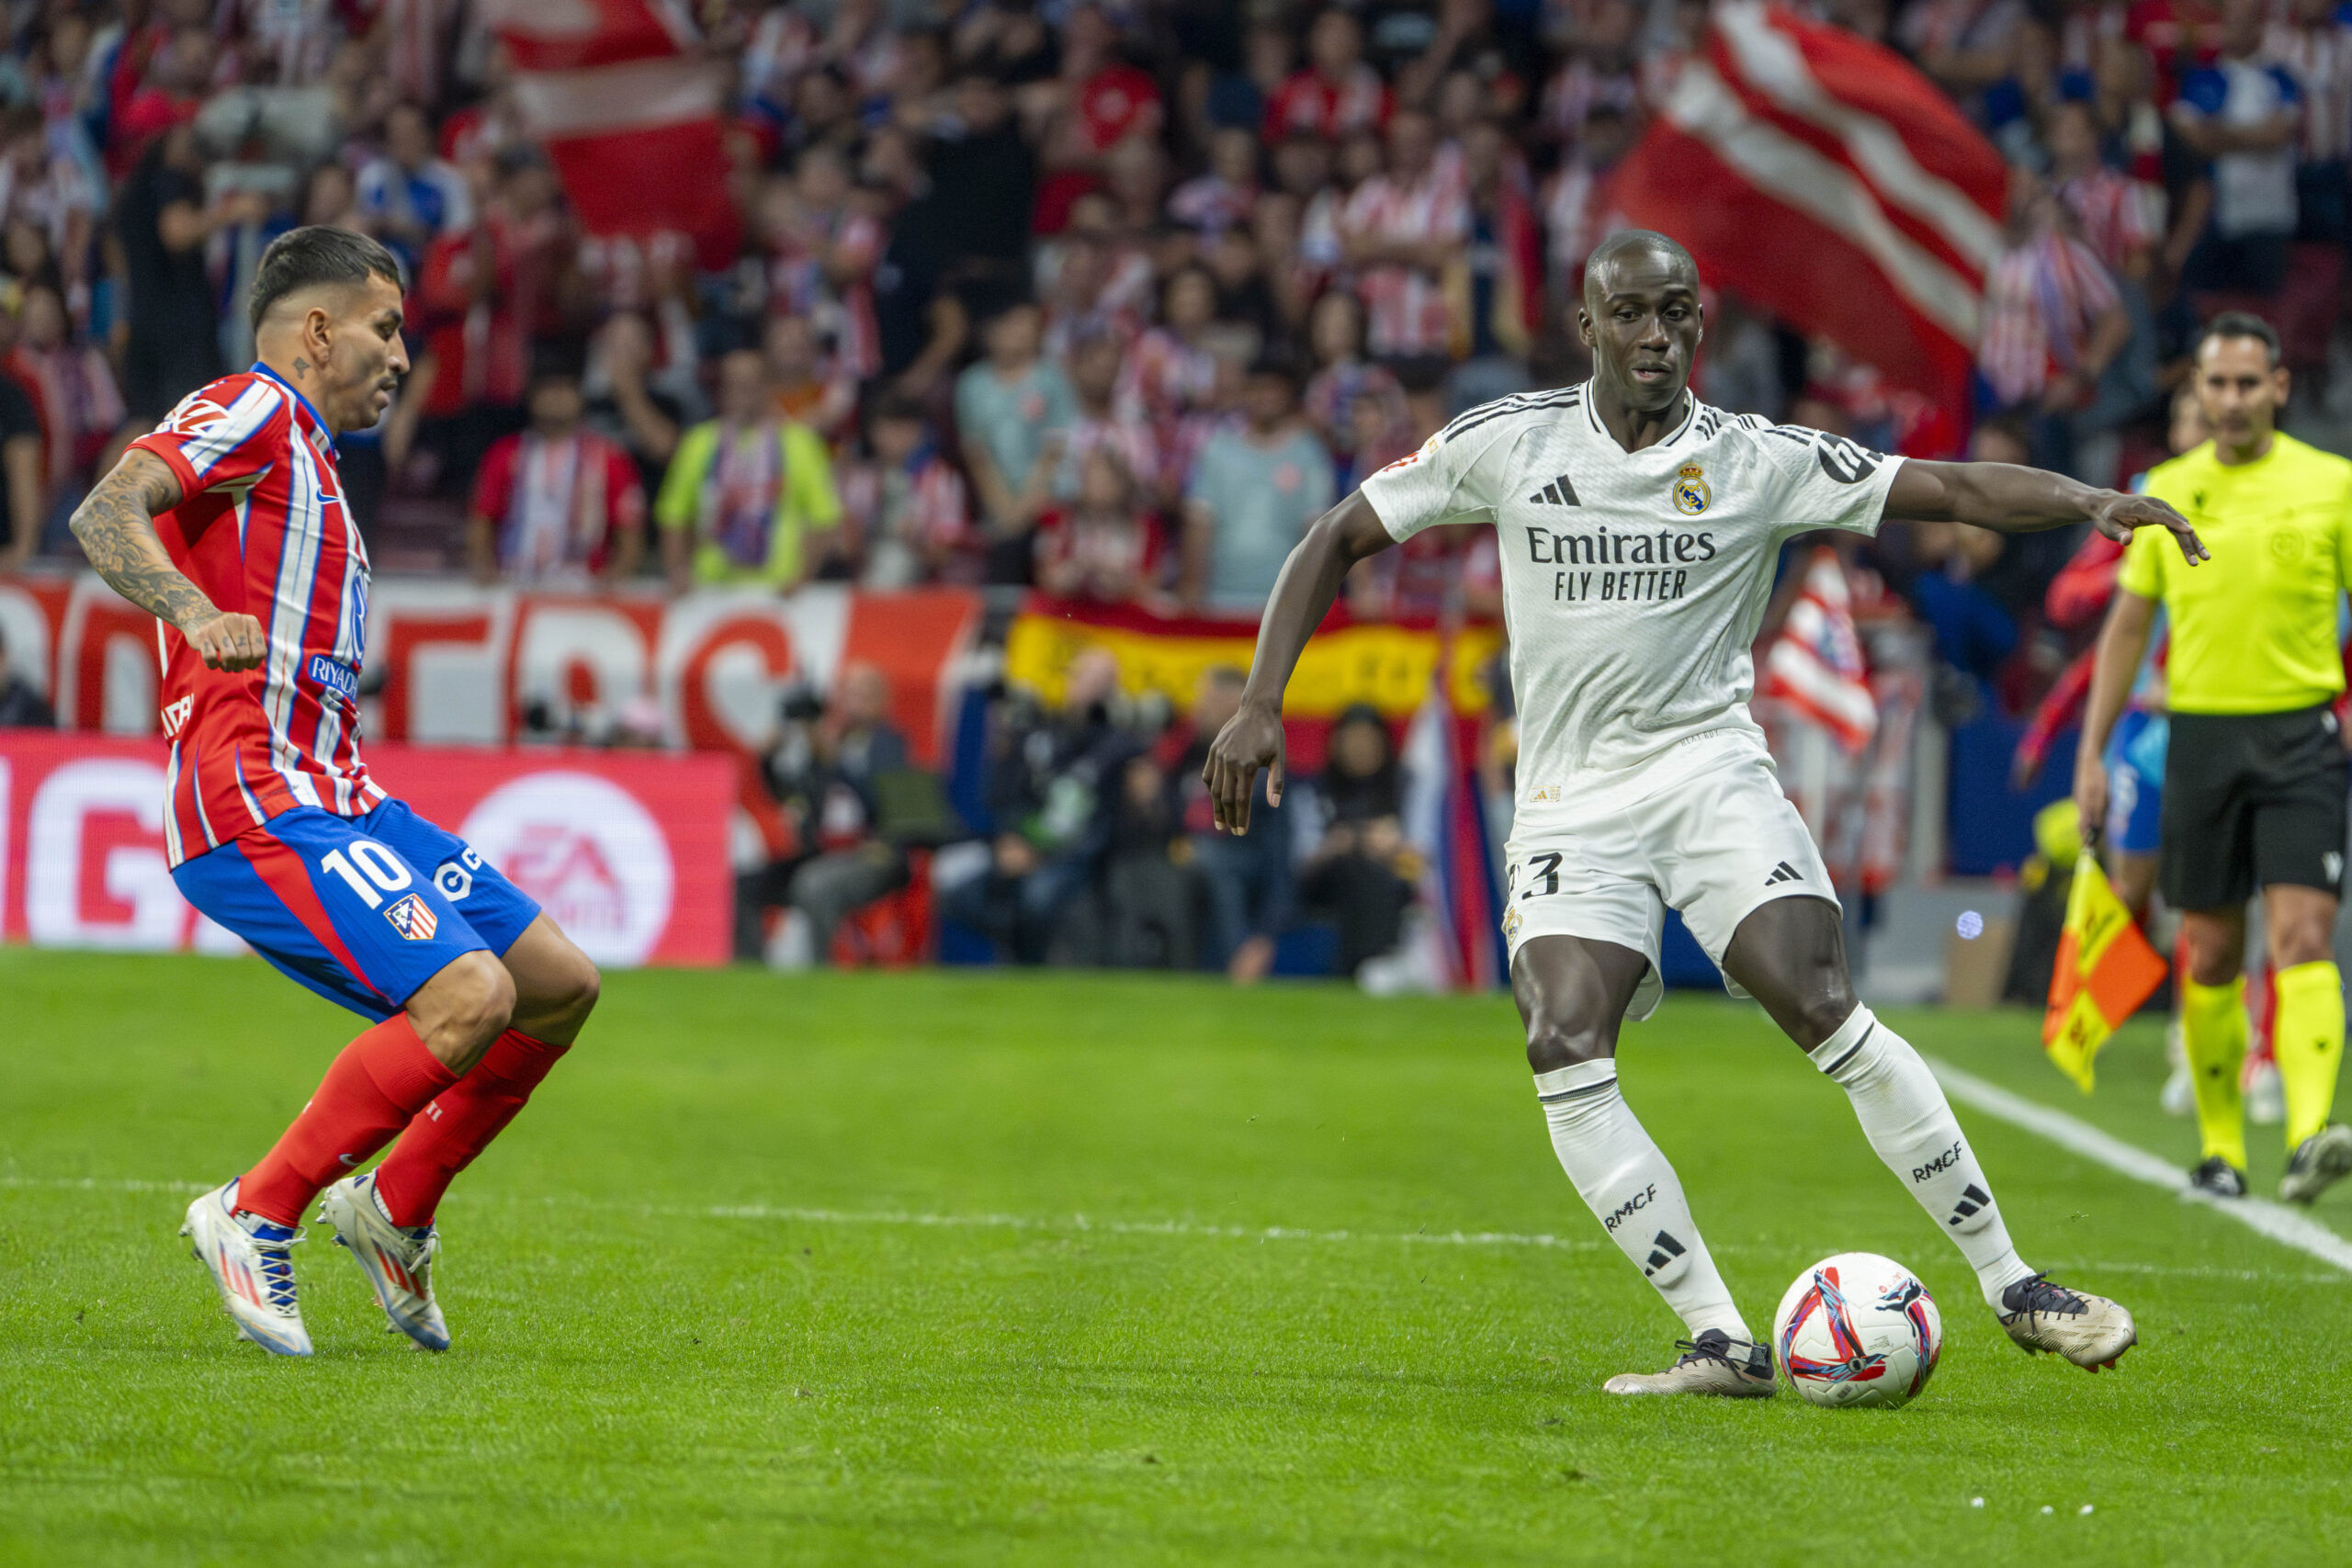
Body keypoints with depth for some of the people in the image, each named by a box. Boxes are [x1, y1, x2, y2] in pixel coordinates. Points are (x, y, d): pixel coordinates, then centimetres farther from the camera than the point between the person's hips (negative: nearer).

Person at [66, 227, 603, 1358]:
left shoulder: (304, 457, 26)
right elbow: (106, 513, -21)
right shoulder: (249, 410, -4)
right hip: (254, 801, -10)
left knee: (560, 986, 8)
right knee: (469, 995, -24)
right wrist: (195, 609, -34)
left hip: (335, 799, 10)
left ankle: (393, 1212, 18)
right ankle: (256, 1218, -14)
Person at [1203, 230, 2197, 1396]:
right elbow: (1337, 541, 7)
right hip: (1570, 805, 2)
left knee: (1823, 1010, -20)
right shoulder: (1508, 444, 1)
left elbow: (1949, 490, -6)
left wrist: (2091, 500, -23)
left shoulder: (1758, 461, -2)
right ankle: (1720, 1342, -15)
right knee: (1565, 1053, -19)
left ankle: (2011, 1287, -10)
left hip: (1709, 768, -2)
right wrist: (1261, 706, -2)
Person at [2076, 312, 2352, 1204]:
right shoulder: (2167, 491, 8)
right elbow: (2127, 624, 14)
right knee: (2211, 955, 6)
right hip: (2200, 731, 3)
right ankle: (2220, 1151, 17)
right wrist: (2092, 751, 9)